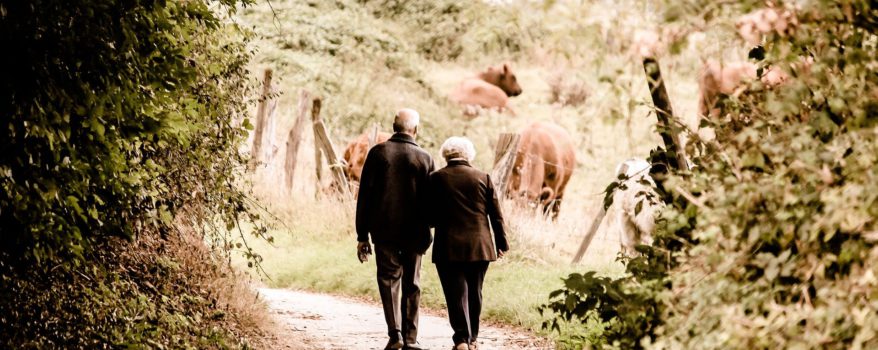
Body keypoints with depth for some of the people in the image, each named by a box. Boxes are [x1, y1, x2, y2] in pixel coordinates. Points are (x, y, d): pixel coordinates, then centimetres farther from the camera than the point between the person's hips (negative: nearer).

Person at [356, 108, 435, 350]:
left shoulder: (378, 153, -2)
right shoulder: (424, 158, -1)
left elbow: (364, 196, -2)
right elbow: (429, 200, 1)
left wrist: (362, 235, 2)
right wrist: (426, 234, 10)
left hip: (383, 230, 0)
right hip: (414, 233, 1)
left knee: (389, 280, 5)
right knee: (411, 285, 10)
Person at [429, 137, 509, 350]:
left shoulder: (436, 179, -2)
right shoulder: (483, 178, 3)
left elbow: (430, 216, 0)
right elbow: (496, 215, 5)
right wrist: (501, 243, 12)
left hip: (449, 247, -2)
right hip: (480, 246, 2)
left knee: (456, 293, -2)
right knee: (474, 292, 14)